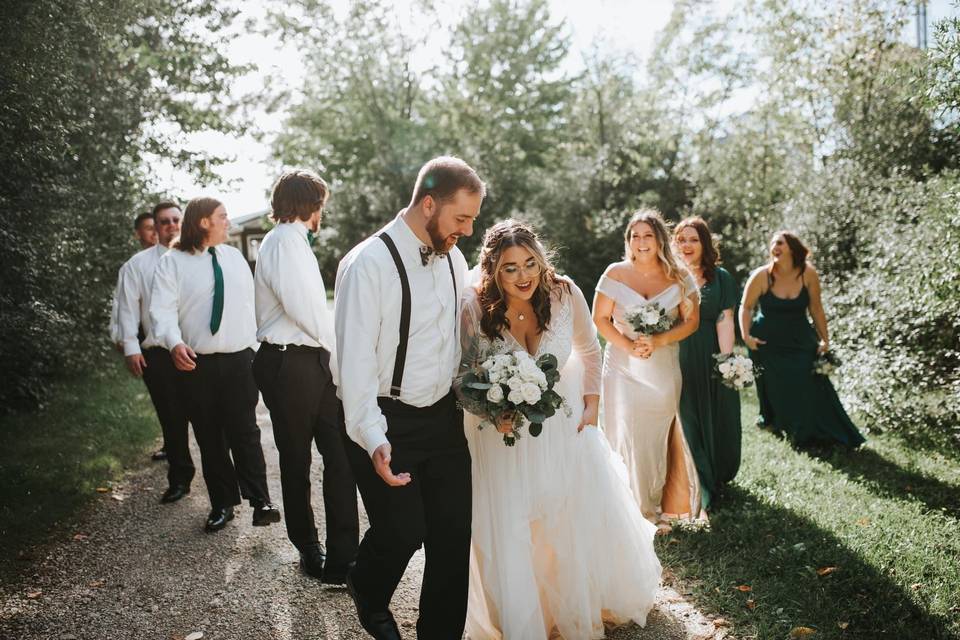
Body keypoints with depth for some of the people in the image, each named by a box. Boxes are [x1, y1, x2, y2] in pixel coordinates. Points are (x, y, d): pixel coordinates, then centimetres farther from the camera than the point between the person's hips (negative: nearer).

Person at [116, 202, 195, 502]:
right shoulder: (138, 264, 6)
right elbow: (128, 307, 5)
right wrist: (131, 347, -2)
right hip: (158, 354, 0)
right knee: (171, 418, 6)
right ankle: (179, 477, 19)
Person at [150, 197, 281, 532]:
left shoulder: (234, 256, 11)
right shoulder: (172, 262, -2)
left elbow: (250, 300, 15)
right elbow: (162, 308, -10)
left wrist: (259, 341, 11)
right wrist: (175, 342, -28)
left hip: (240, 359, 2)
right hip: (197, 364, -1)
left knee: (245, 432, -4)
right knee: (209, 438, 8)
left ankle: (260, 501, 3)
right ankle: (222, 504, 20)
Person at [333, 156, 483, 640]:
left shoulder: (453, 259, 4)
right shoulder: (369, 264, -17)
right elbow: (354, 359, -20)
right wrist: (373, 440, -26)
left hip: (445, 418, 6)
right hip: (388, 424, -6)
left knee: (454, 532, 8)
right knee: (402, 532, 1)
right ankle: (367, 590, 36)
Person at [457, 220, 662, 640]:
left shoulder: (565, 294, -15)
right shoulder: (474, 308, -21)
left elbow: (589, 351, 4)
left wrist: (592, 401, -2)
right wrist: (491, 412, -27)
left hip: (565, 427, 2)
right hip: (503, 433, -2)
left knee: (586, 521, 14)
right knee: (508, 534, 3)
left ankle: (589, 603, 43)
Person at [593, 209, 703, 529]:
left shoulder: (679, 276, 1)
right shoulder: (616, 274, -1)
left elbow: (691, 320, 0)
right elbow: (600, 318, -1)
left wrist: (659, 341, -15)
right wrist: (628, 345, -16)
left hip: (664, 371, 1)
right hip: (624, 369, 0)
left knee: (662, 440, 4)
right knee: (627, 439, -1)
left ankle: (666, 509, 16)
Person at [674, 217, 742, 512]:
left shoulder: (721, 278, 1)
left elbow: (724, 322, -6)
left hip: (711, 358, 0)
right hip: (679, 360, 1)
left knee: (717, 419, 10)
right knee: (687, 420, 5)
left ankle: (717, 475, 33)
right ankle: (699, 490, 17)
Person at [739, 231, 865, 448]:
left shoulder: (808, 274, -10)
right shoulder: (761, 276, -13)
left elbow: (815, 308, 0)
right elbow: (746, 307, -4)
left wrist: (825, 339, 3)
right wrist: (746, 335, -15)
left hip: (801, 341, 1)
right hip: (768, 344, -1)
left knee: (812, 389, -4)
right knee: (777, 393, 4)